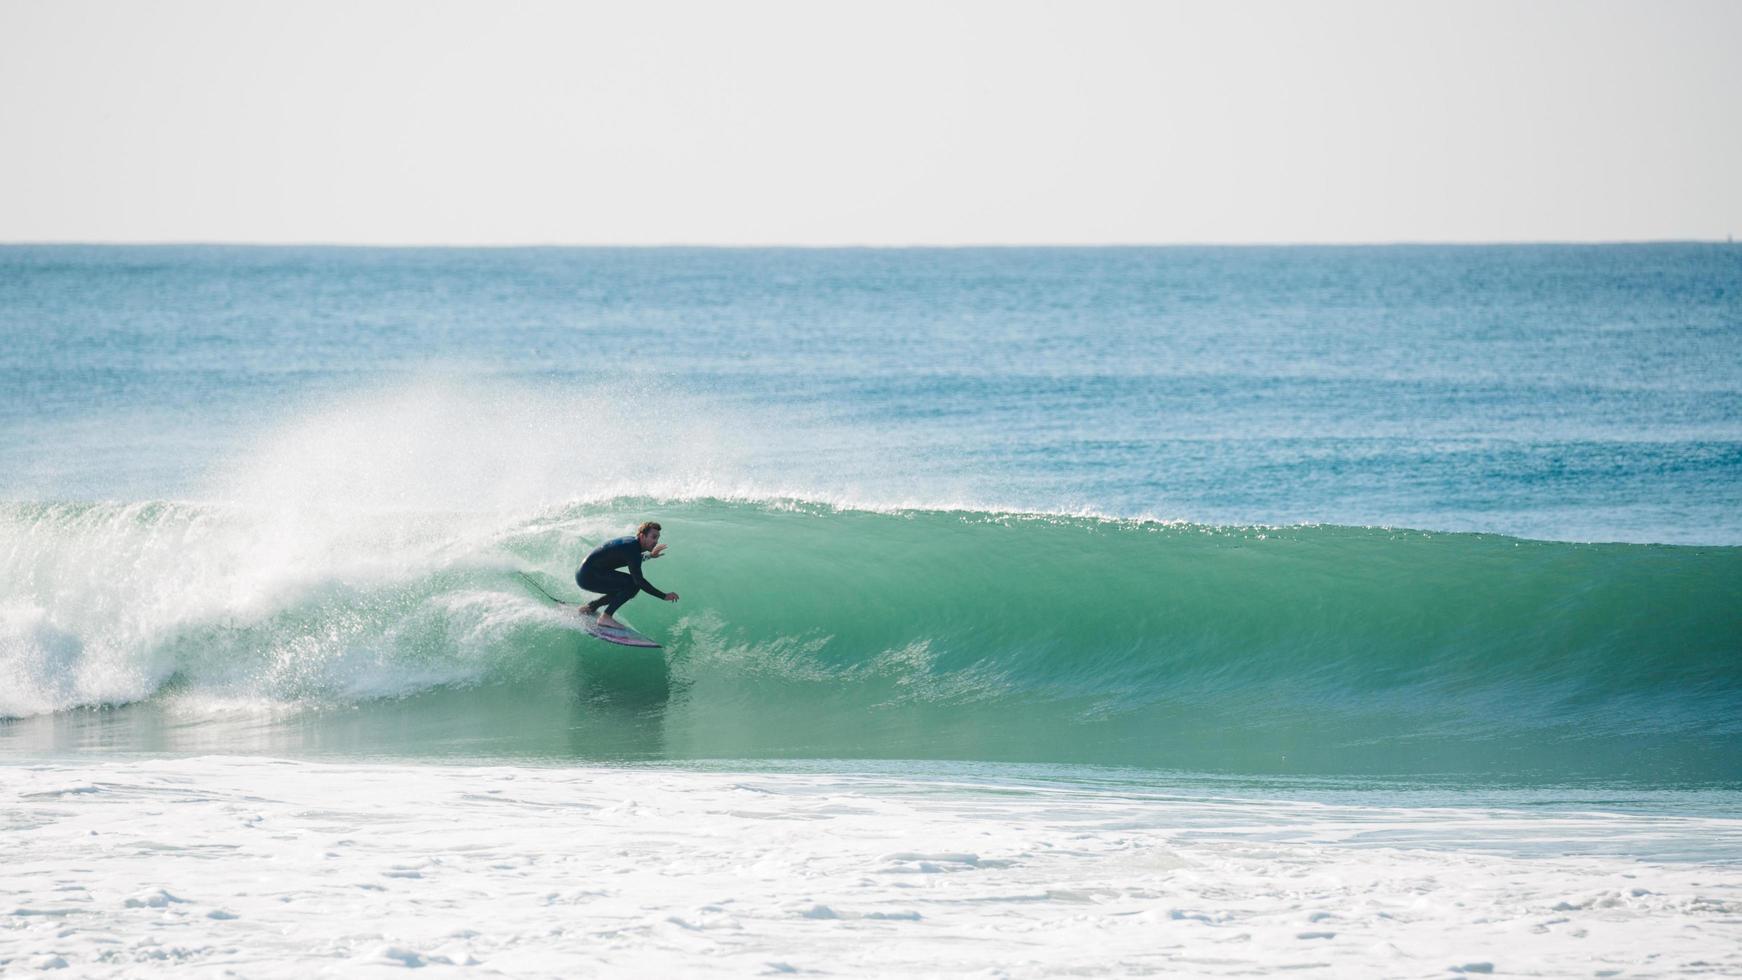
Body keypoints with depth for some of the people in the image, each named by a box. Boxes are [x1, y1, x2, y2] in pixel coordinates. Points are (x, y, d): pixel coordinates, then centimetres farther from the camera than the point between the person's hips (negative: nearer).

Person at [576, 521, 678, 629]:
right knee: (633, 584, -19)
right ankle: (605, 618, -15)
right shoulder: (632, 549, -22)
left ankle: (590, 607, 24)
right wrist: (664, 596, -28)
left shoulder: (632, 542, 8)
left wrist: (650, 555, 25)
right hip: (588, 576, -10)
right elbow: (639, 580, -29)